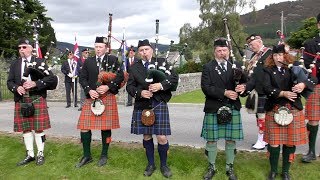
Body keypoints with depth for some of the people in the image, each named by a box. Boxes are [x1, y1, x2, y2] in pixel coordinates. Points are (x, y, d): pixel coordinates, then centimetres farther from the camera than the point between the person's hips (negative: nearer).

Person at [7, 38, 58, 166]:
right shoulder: (15, 64, 13)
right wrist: (16, 88, -11)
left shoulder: (39, 62, 1)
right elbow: (9, 82, 11)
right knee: (25, 129, 9)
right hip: (21, 100, 4)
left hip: (37, 99, -4)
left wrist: (36, 83, -18)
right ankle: (30, 155, 22)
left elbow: (51, 78, -7)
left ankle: (40, 154, 14)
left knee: (38, 128, 0)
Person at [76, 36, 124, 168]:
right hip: (91, 97, 3)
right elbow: (82, 78, 8)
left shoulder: (113, 60, 3)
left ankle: (104, 155, 21)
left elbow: (120, 76, -5)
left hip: (107, 97, -3)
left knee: (105, 127, 4)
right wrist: (89, 90, -9)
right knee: (84, 126, 0)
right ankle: (87, 156, 16)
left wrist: (108, 86, -16)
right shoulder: (88, 61, 11)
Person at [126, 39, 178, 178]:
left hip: (159, 104, -2)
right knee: (146, 136, 11)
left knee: (162, 137, -4)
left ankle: (163, 165, 20)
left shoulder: (162, 62, 4)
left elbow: (174, 78, -2)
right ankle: (151, 164, 31)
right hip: (142, 105, 2)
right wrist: (140, 92, -15)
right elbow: (130, 86, 5)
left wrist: (161, 85, -18)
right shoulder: (134, 67, 8)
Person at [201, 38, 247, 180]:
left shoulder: (236, 66, 9)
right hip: (213, 109, -2)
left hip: (233, 109, 2)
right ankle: (212, 167, 25)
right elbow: (206, 87, -11)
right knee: (211, 139, 7)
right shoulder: (208, 67, 0)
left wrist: (242, 87, -16)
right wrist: (224, 93, -19)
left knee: (231, 139, 9)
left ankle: (229, 167, 27)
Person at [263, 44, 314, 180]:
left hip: (293, 110, 1)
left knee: (290, 142, 7)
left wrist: (303, 84, -24)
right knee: (274, 142, 2)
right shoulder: (268, 71, 3)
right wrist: (283, 93, -23)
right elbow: (267, 88, -11)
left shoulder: (293, 68, 7)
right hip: (274, 110, -1)